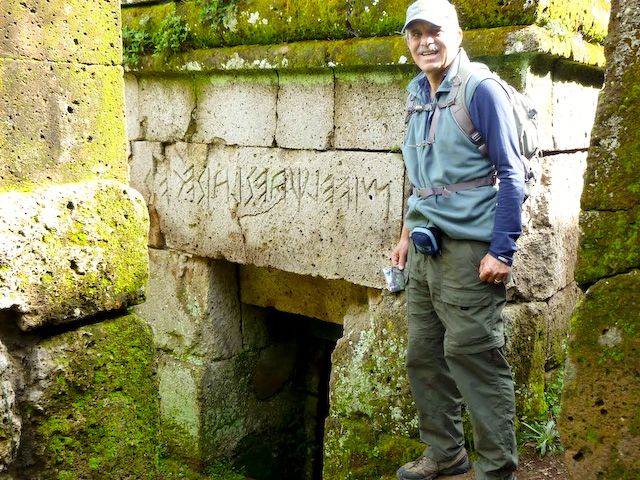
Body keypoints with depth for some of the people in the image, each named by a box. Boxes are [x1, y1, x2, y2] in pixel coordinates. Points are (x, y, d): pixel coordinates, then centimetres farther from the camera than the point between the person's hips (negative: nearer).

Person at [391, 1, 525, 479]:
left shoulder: (481, 90, -7)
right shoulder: (420, 98, 15)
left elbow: (512, 175, -11)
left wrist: (502, 251, -16)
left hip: (469, 250, -8)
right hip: (425, 249, 8)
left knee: (474, 357, -3)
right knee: (423, 355, 12)